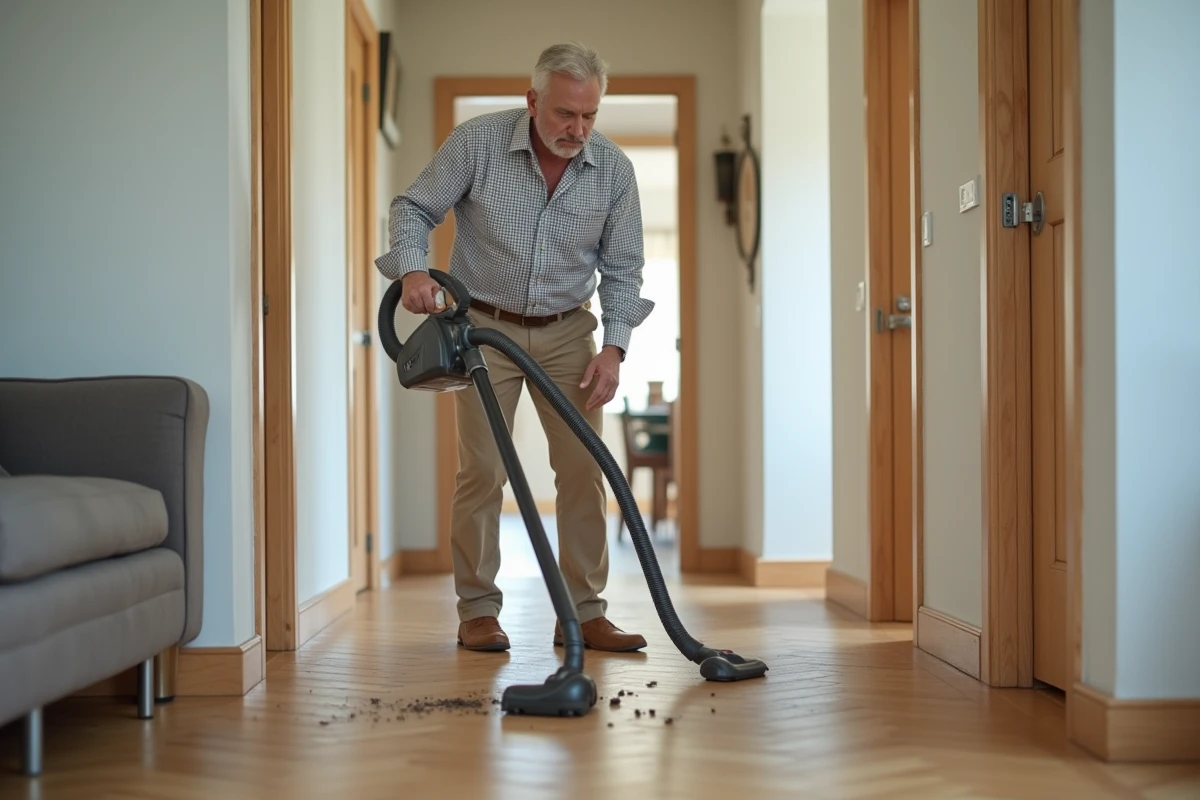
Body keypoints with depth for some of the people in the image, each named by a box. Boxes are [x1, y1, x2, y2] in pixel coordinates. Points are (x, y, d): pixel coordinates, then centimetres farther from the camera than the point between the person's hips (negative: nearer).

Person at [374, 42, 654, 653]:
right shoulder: (477, 141, -15)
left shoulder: (614, 169, -8)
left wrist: (613, 347, -11)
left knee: (584, 469, -2)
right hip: (484, 327, -2)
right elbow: (413, 208, -7)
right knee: (482, 470, -3)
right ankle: (477, 612, 9)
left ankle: (583, 614, 7)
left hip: (566, 333, 2)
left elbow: (621, 268, -1)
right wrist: (413, 267, -26)